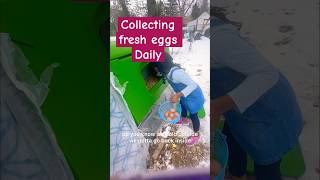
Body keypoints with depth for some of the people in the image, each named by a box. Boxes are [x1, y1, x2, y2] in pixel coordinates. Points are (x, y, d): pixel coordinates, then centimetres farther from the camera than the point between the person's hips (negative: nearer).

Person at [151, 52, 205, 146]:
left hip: (193, 96, -8)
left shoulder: (176, 72, -40)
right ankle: (184, 119, 63)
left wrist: (178, 95, -42)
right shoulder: (167, 71, -12)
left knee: (193, 115, 12)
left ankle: (196, 134, 38)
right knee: (182, 107, 31)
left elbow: (193, 85, -40)